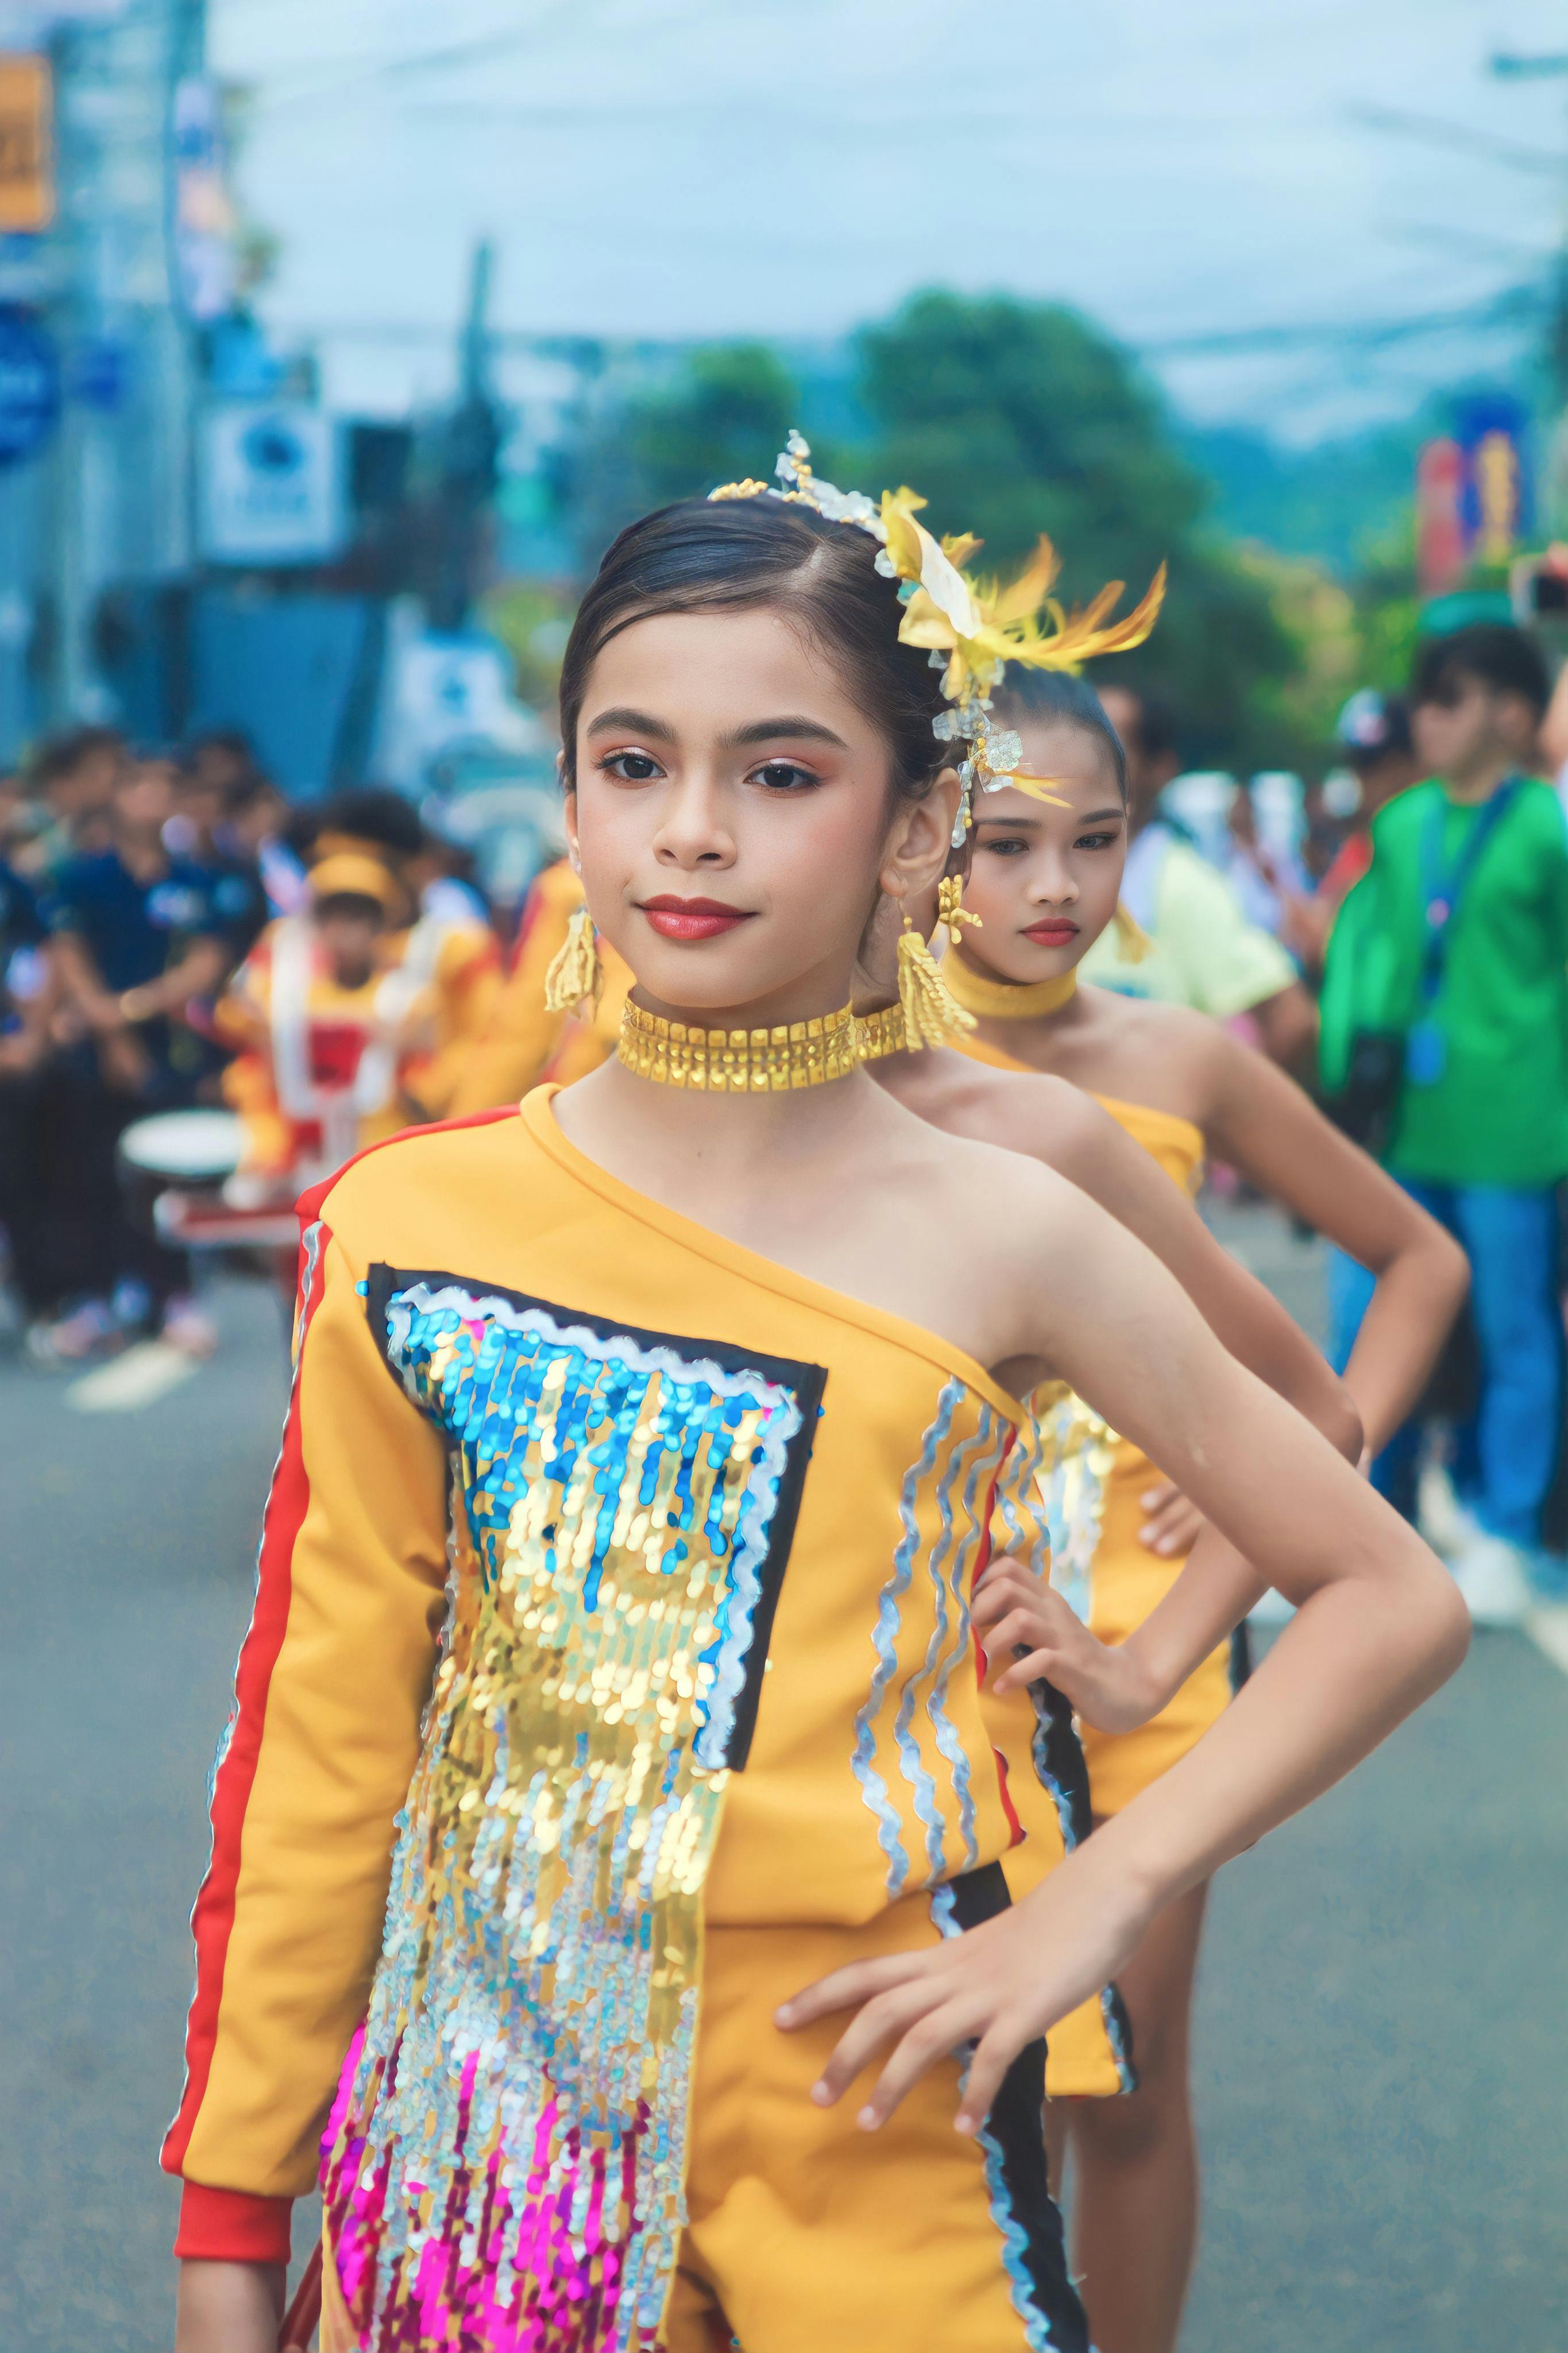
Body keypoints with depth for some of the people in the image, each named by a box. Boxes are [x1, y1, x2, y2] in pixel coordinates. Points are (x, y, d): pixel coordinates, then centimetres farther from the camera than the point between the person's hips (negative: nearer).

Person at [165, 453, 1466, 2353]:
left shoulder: (997, 1244, -6)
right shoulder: (409, 1223, -2)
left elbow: (1393, 1602, 1)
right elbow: (320, 1742, 2)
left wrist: (1100, 1899, -8)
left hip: (856, 2134, -1)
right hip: (475, 2115, 1)